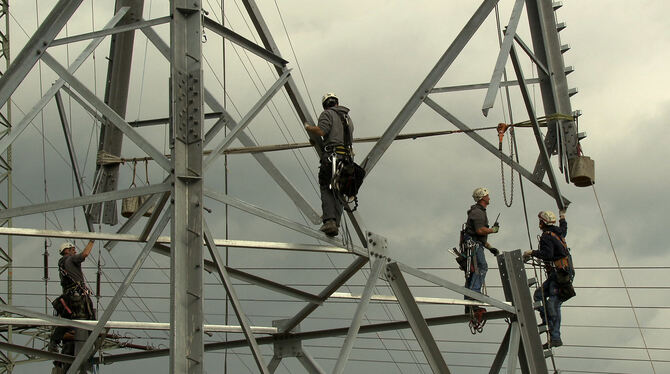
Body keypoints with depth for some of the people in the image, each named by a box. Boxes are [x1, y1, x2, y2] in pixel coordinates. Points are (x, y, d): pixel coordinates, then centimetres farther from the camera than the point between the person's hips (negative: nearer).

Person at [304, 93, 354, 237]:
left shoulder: (327, 114, 6)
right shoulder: (348, 118, 27)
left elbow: (321, 131, -11)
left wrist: (308, 127, 7)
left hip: (332, 155, -5)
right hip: (347, 157, 5)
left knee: (326, 190, -6)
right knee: (338, 192, 5)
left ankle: (329, 220, -23)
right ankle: (336, 223, -9)